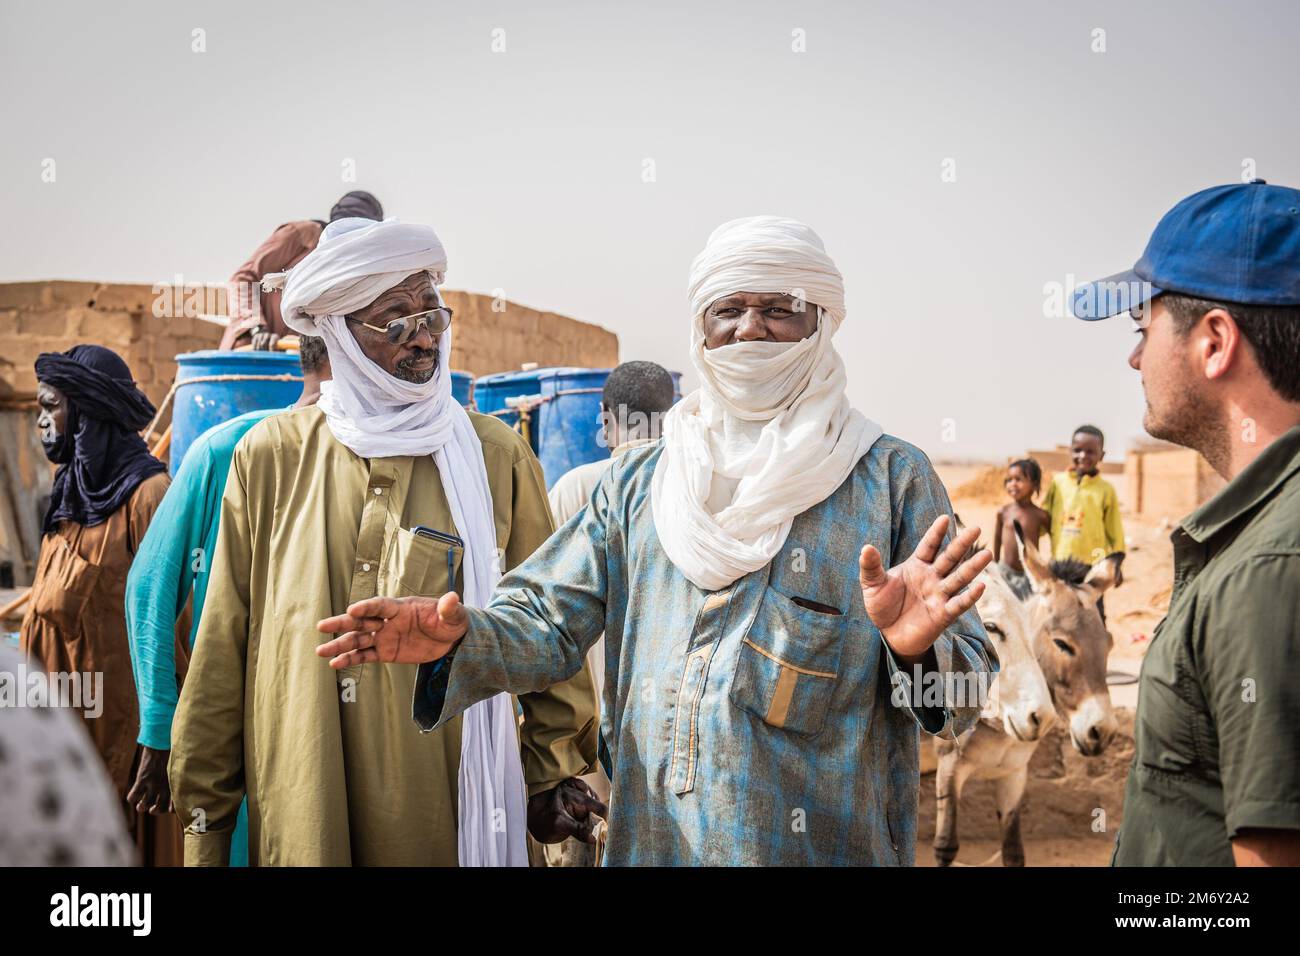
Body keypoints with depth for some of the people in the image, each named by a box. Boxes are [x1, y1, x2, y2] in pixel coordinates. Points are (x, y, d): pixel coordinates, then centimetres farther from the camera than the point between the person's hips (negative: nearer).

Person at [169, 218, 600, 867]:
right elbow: (222, 652, 4)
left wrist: (554, 770, -1)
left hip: (455, 813, 0)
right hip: (297, 813, 0)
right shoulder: (272, 456, 1)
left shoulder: (495, 457, 0)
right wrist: (205, 813, 4)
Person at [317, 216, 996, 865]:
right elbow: (551, 621, 5)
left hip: (827, 847, -2)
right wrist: (462, 636, -15)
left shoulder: (893, 478, -2)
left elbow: (965, 694, -5)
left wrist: (917, 649, -27)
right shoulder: (638, 481, 8)